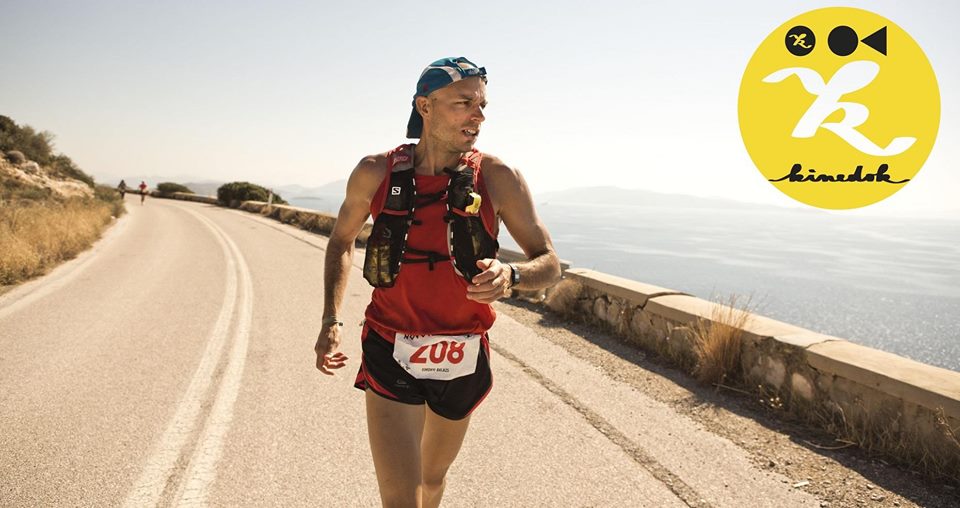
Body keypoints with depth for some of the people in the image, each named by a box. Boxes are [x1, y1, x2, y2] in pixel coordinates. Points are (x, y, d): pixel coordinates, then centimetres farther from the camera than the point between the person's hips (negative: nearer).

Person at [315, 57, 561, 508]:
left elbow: (549, 264, -7)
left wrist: (509, 276, -30)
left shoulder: (499, 179, -10)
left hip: (462, 361, 2)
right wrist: (331, 322, 1)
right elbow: (341, 240, 10)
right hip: (391, 357, -1)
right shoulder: (376, 173, -7)